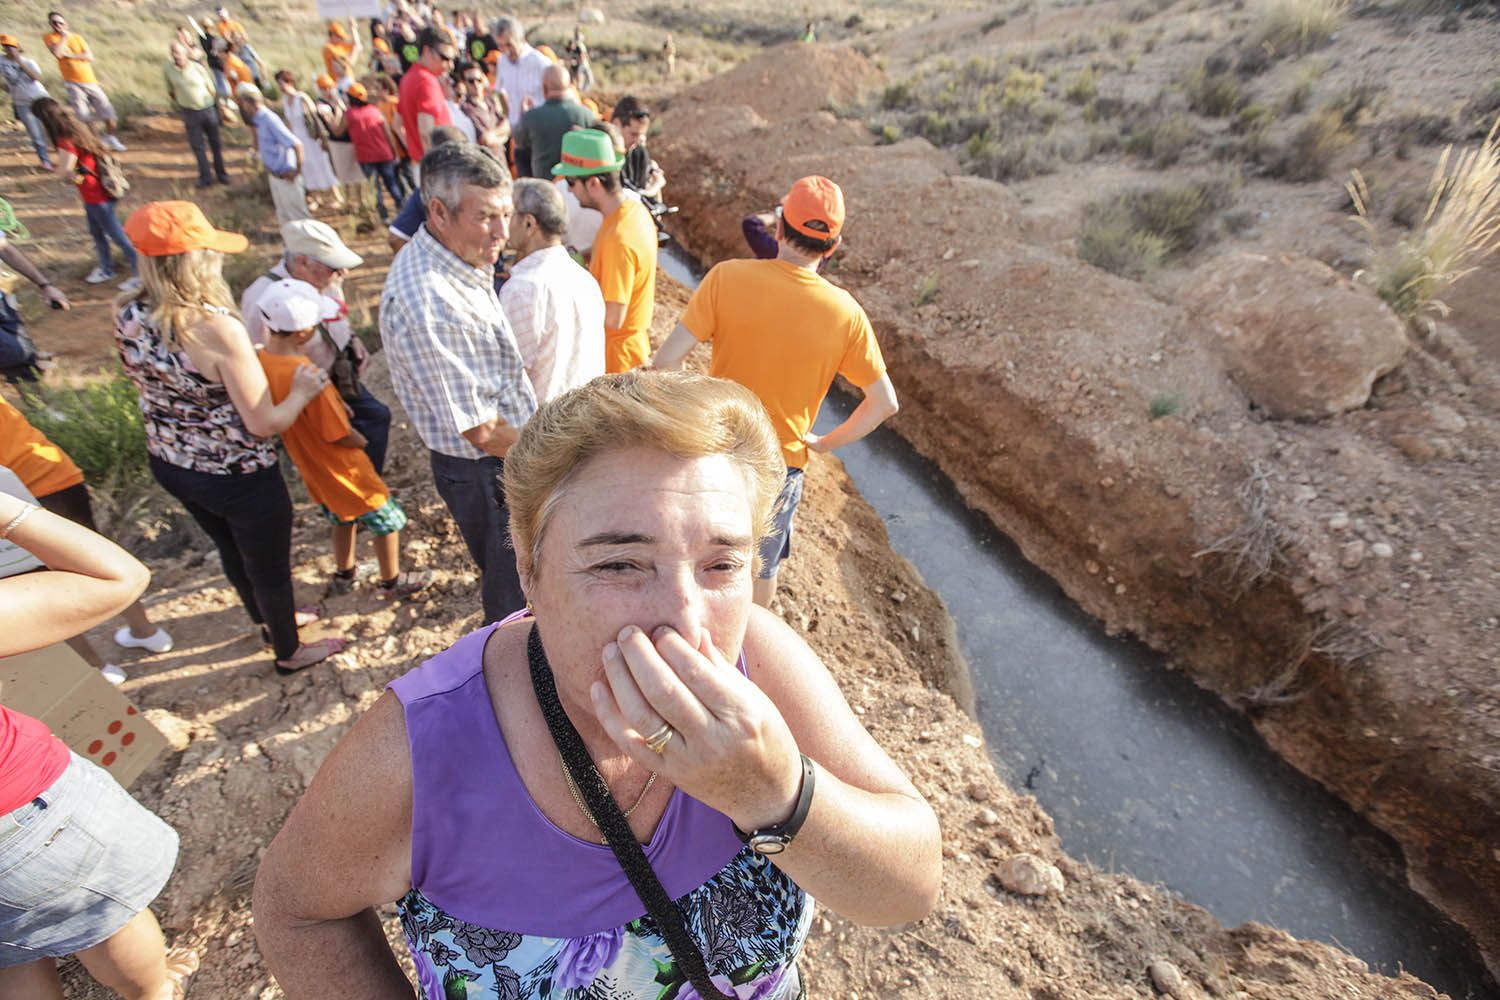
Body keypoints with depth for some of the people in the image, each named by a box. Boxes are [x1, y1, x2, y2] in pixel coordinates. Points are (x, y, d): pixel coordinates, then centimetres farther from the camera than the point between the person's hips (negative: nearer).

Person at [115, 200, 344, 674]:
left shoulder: (128, 318, -7)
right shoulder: (217, 328, -30)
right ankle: (290, 652, 39)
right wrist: (302, 391, -9)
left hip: (170, 466, 8)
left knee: (231, 550, 29)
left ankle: (269, 620, 55)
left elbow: (163, 384, 11)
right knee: (269, 567, 16)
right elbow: (264, 423, -27)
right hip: (239, 478, -7)